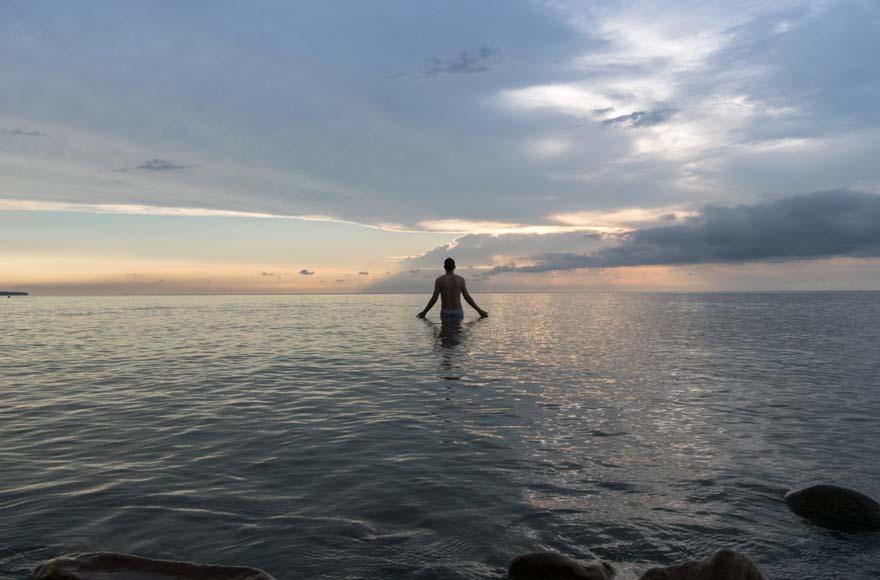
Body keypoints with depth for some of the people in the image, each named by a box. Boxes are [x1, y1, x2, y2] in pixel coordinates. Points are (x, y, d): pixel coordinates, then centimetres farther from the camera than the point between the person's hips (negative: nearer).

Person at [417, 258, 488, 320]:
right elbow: (468, 297, -2)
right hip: (458, 312, 1)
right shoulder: (461, 280, 1)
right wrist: (480, 311, 6)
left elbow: (434, 298, -8)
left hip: (445, 313, -1)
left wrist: (424, 312, 3)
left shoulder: (439, 280, -4)